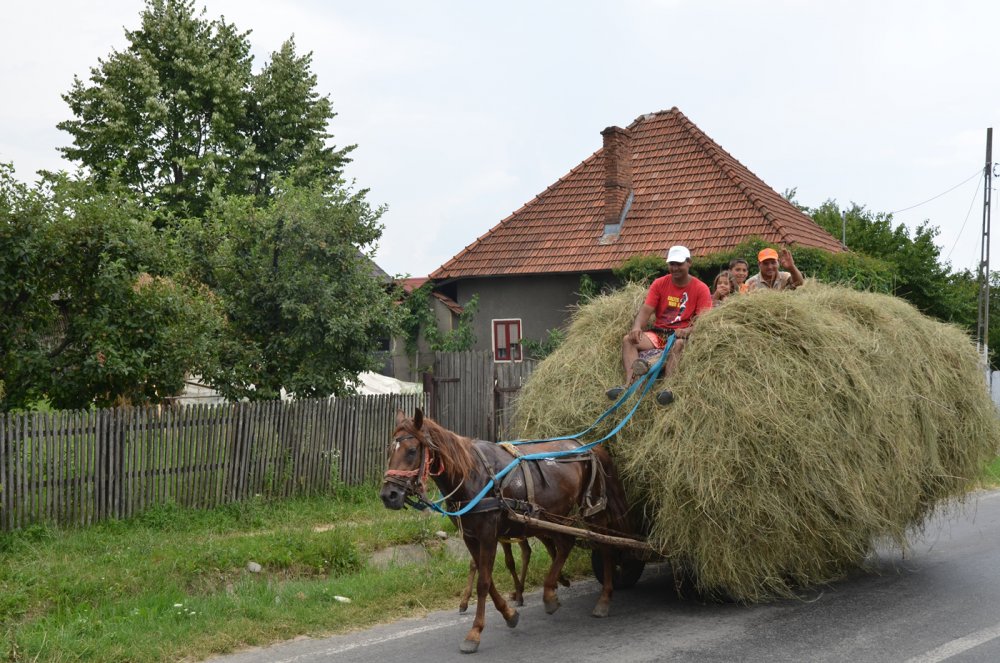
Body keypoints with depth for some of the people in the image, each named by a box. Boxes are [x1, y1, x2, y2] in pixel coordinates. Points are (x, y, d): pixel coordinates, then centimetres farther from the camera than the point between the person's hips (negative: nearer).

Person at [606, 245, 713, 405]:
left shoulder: (700, 289, 0)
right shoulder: (659, 284, 10)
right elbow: (646, 310, 1)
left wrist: (687, 330, -30)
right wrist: (637, 327, -20)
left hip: (681, 334, -4)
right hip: (658, 333, 4)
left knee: (679, 343, -39)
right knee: (628, 339, -21)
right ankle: (630, 383, -42)